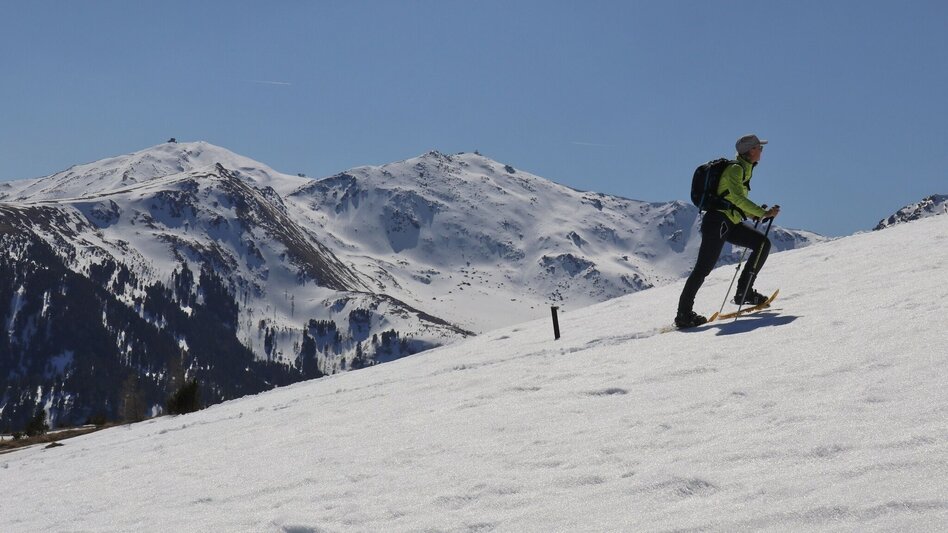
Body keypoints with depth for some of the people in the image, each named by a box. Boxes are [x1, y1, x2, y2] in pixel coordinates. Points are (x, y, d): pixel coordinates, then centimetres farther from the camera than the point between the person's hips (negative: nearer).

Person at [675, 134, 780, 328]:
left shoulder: (745, 170, 19)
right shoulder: (735, 169, -11)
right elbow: (738, 198, -22)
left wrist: (756, 214, 10)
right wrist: (764, 213, -19)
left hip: (730, 224, 10)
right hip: (717, 221, -10)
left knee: (763, 243, 2)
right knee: (704, 267, -11)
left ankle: (744, 292, 4)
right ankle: (683, 314, -9)